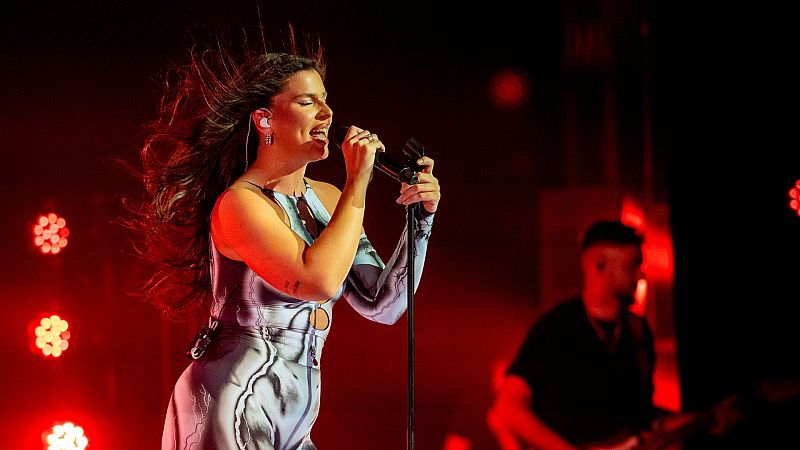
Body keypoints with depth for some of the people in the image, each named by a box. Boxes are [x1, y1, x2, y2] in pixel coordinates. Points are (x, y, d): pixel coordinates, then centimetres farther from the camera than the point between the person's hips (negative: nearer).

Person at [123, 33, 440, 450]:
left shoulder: (326, 199, 9)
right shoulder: (239, 202, -12)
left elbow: (381, 306, 9)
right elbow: (318, 280, -27)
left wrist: (420, 219, -2)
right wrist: (357, 185, -18)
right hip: (233, 401, -7)